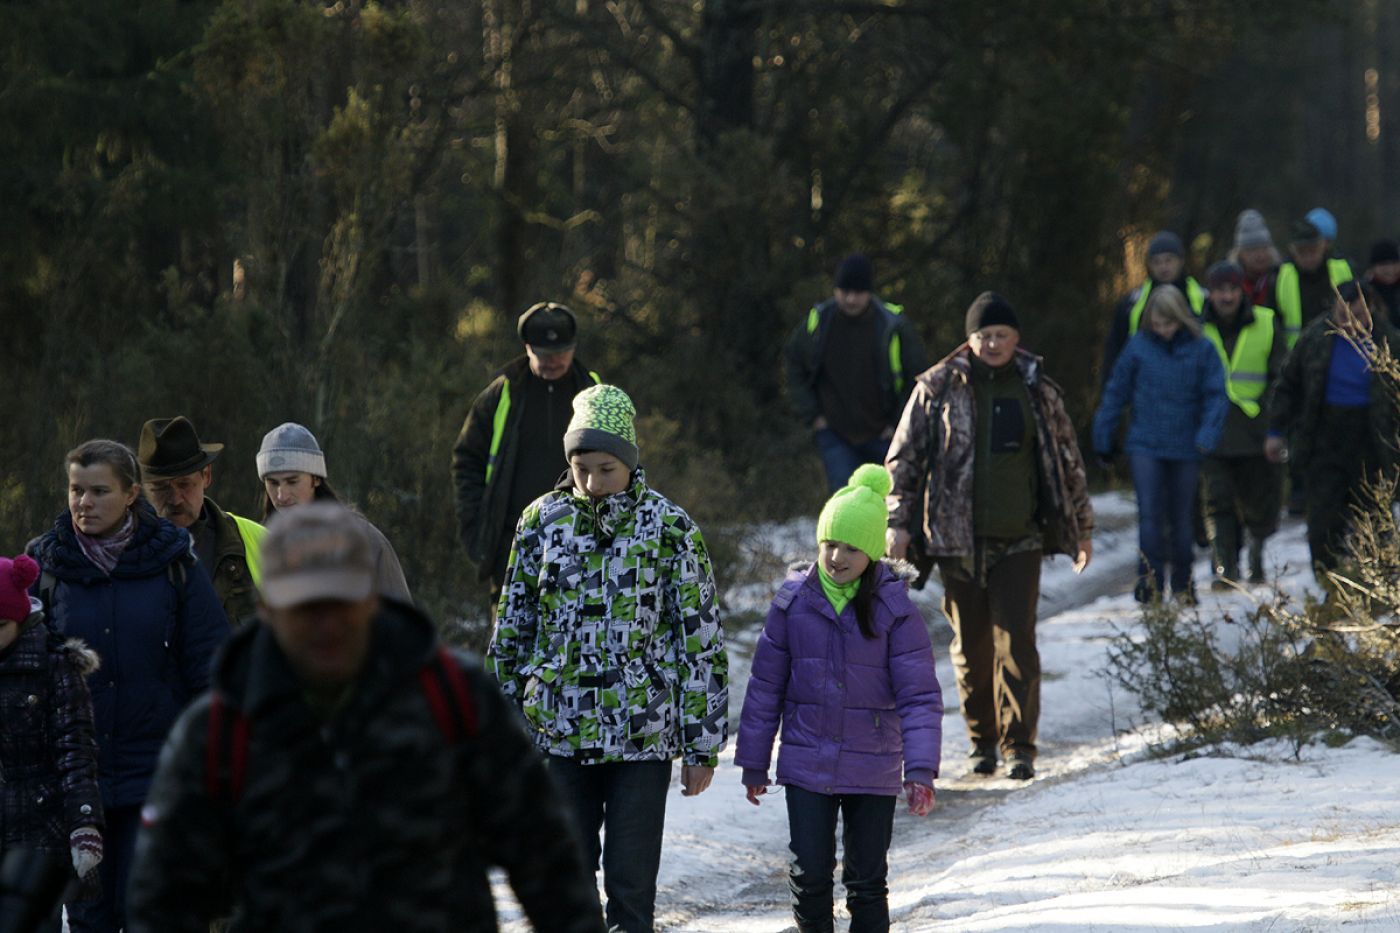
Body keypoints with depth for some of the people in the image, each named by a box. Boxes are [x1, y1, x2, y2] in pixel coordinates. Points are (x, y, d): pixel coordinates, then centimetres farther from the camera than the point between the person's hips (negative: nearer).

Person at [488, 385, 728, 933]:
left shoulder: (668, 528, -5)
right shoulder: (543, 521, 3)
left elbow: (701, 638, -2)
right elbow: (512, 626, 12)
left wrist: (703, 745, -3)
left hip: (643, 737, -3)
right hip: (559, 735, 3)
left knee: (631, 888, 0)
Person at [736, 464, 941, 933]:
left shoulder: (894, 609, -7)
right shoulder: (793, 601, -3)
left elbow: (920, 696, -8)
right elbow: (766, 687, 5)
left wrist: (920, 770, -16)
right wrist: (753, 762, 7)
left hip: (874, 771, -1)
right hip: (806, 766, 1)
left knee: (867, 880, 8)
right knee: (809, 876, 1)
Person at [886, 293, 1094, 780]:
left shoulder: (1038, 391, 6)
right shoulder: (938, 388, 2)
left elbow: (1067, 460, 16)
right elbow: (904, 458, 6)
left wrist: (1081, 526, 19)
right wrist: (899, 520, -1)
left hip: (1019, 539, 0)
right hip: (956, 539, 0)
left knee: (1016, 642, -10)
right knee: (970, 645, 7)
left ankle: (1019, 747, -9)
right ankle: (982, 741, 22)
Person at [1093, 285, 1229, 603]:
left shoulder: (1202, 350, -3)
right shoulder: (1139, 347, -1)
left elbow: (1216, 396, -2)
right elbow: (1115, 394, 6)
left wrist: (1207, 435, -17)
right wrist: (1103, 439, 8)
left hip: (1186, 448, 0)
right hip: (1145, 446, 0)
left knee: (1181, 518, 11)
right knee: (1150, 514, -10)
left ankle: (1183, 583, 24)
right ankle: (1150, 580, -6)